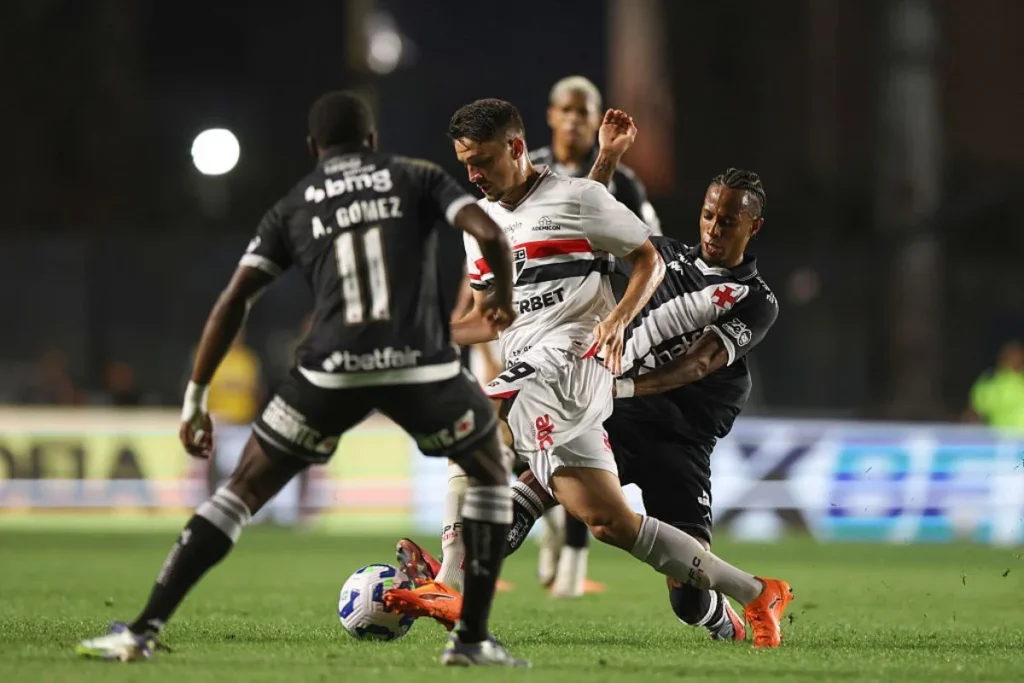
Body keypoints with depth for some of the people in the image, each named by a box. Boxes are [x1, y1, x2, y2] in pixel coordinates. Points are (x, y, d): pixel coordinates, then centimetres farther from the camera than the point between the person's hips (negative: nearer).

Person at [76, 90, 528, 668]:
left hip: (331, 373, 1)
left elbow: (235, 300, 8)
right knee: (491, 470, 25)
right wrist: (505, 298, 18)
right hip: (422, 368, -1)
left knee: (244, 492, 13)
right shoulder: (418, 178, 14)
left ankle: (144, 631, 4)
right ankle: (473, 639, 17)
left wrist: (196, 399, 12)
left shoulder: (293, 207, 17)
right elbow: (489, 234, -3)